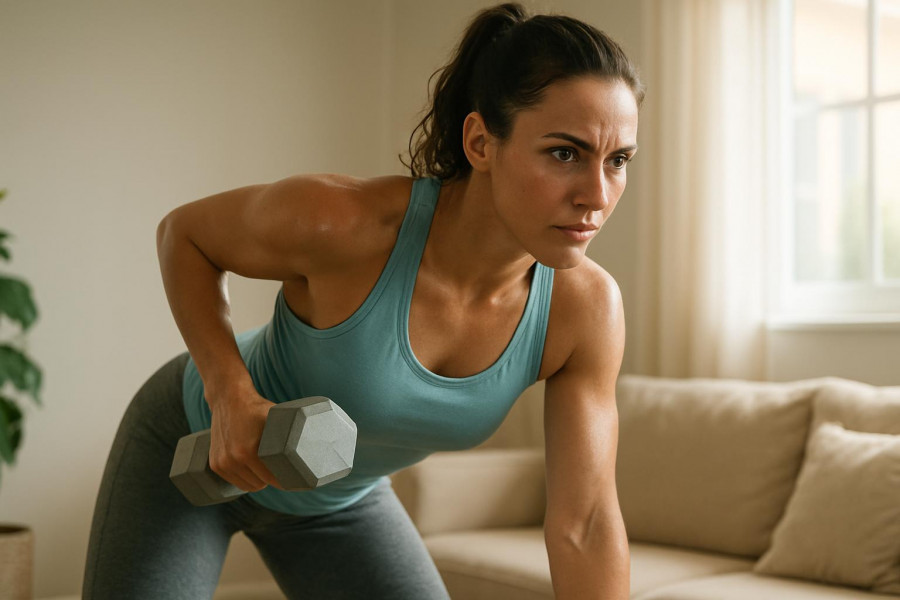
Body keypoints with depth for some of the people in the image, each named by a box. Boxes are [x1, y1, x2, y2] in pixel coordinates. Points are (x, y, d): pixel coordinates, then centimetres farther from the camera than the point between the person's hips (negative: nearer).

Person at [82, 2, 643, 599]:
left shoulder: (586, 308, -25)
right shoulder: (343, 221, -35)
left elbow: (586, 525, -21)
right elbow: (183, 232, -15)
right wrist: (231, 392, -27)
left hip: (338, 497, 4)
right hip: (194, 441, -3)